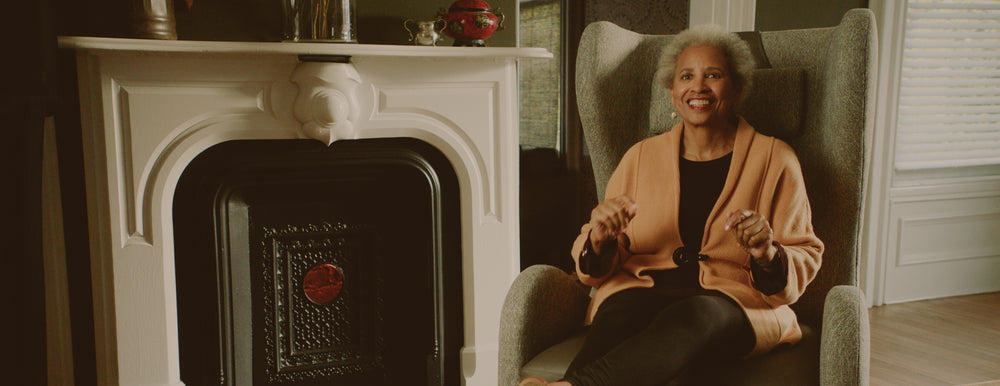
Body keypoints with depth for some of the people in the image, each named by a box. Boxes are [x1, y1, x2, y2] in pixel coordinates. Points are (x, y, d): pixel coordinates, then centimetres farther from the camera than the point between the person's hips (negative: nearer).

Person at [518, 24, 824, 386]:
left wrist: (769, 254, -14)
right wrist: (600, 240, -12)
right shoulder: (641, 157, 16)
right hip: (641, 290, 2)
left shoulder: (775, 159, 11)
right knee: (620, 316, -36)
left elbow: (806, 258, 11)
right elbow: (600, 266, 14)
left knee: (693, 316, -39)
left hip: (736, 300, -1)